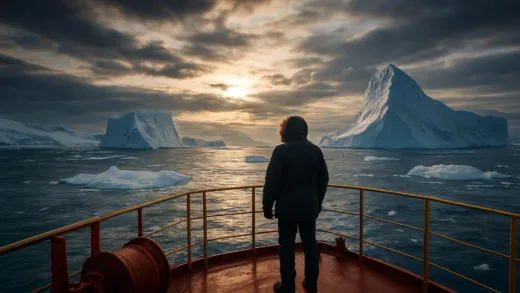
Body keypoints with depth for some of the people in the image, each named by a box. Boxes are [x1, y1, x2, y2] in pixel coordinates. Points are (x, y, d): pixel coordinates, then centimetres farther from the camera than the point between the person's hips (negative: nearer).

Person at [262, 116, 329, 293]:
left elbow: (272, 182, -14)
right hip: (310, 208, 5)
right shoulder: (316, 150, 4)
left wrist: (267, 206, -3)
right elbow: (324, 180, 10)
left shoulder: (281, 150, -12)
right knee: (310, 245, 15)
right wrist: (318, 203, 20)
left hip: (287, 208, -4)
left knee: (286, 247, 6)